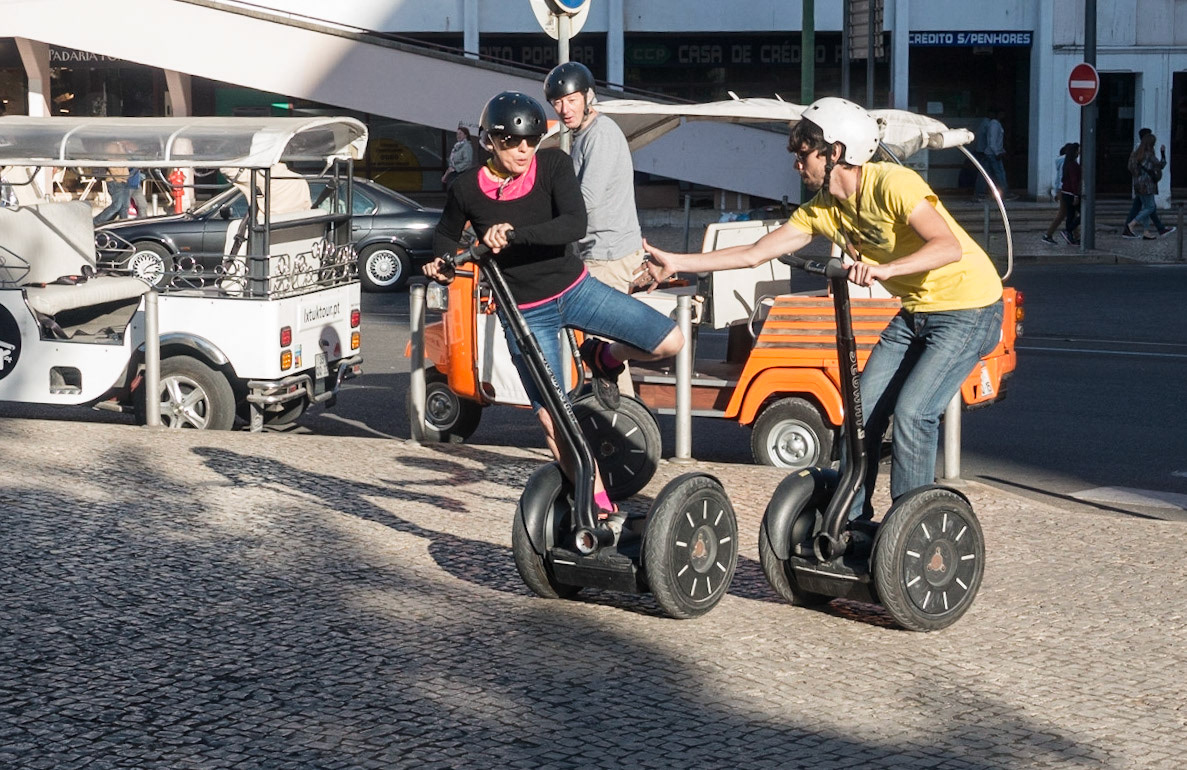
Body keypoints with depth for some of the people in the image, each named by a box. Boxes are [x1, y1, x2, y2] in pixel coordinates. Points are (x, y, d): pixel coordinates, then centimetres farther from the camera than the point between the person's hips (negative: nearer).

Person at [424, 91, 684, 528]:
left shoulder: (554, 166, -11)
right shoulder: (467, 189, -9)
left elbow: (575, 225, -26)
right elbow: (446, 235, 11)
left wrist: (515, 232, -38)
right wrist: (442, 262, -11)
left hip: (574, 289, 1)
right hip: (525, 314, -1)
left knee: (670, 342, -11)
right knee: (552, 419, -5)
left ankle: (604, 359, 20)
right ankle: (601, 511, 8)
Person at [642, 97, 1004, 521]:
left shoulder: (892, 184, -24)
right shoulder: (822, 210, 0)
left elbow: (948, 246, -35)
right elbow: (754, 253, 2)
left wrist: (884, 268, -49)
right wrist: (676, 263, -2)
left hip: (968, 309, -8)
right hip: (915, 311, 8)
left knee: (912, 412, -18)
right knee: (863, 407, 2)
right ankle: (849, 517, 14)